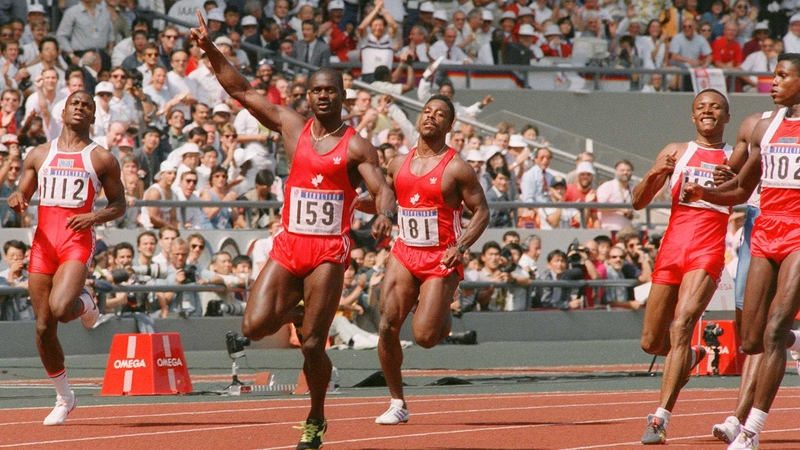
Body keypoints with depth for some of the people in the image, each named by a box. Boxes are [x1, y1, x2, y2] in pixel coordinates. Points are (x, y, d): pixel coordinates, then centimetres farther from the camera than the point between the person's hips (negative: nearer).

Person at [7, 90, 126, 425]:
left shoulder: (102, 159, 6)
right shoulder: (39, 155, 14)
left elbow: (119, 205, 9)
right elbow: (23, 196, 17)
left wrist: (96, 216, -12)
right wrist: (17, 201, -7)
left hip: (77, 243, -3)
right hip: (43, 242, 3)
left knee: (59, 308, -27)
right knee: (43, 327, 1)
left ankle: (85, 303, 11)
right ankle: (63, 397, 18)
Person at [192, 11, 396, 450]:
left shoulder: (355, 146, -2)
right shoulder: (292, 126, 7)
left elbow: (382, 189, -11)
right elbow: (241, 91, 9)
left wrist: (385, 213, -35)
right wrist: (210, 50, 1)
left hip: (329, 250, -3)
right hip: (288, 245, 3)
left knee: (312, 346, -5)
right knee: (254, 327, -12)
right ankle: (293, 310, 24)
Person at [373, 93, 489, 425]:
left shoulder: (456, 168, -5)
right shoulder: (399, 164, 9)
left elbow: (481, 211, -4)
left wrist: (461, 246, -18)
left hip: (441, 260, -4)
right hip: (404, 254, 4)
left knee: (424, 336, -13)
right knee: (387, 326, -10)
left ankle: (444, 318, 25)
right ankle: (397, 403, 1)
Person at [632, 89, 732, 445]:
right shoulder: (676, 152, 14)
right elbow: (638, 202, 12)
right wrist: (653, 175, -9)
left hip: (707, 254, -3)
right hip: (671, 249, 3)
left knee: (681, 326, -22)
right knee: (651, 343, 8)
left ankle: (660, 419, -24)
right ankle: (691, 356, 43)